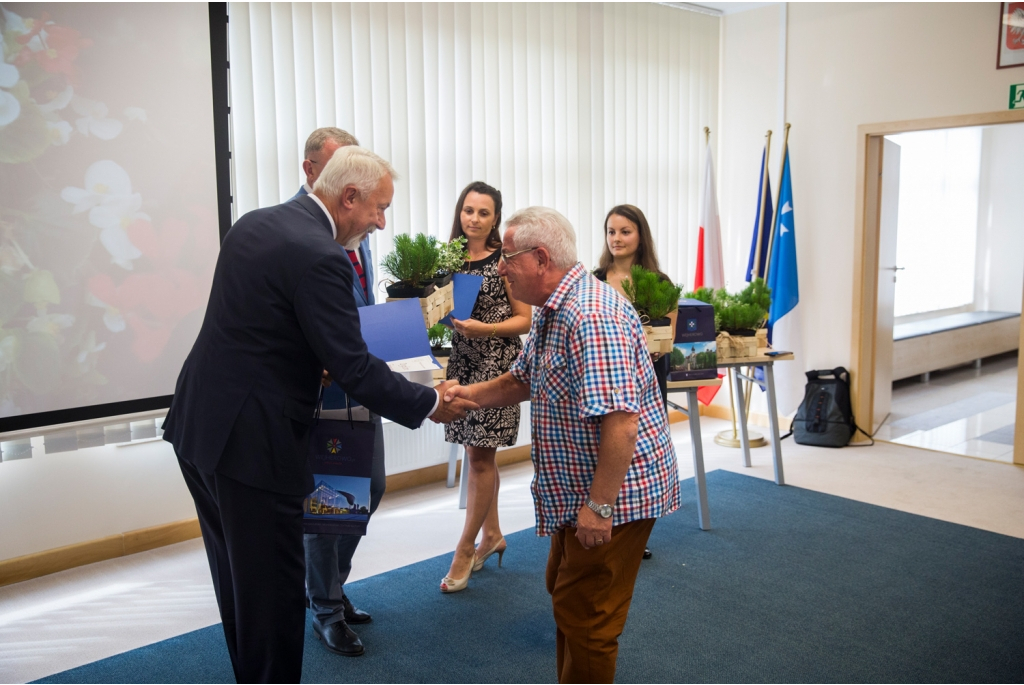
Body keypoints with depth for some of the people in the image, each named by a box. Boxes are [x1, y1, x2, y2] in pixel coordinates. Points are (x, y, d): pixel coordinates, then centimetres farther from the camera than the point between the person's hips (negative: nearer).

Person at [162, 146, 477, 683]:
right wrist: (429, 403, -8)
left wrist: (314, 363, 16)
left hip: (198, 424, 10)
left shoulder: (255, 222, 8)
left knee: (237, 576, 21)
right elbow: (354, 368, -20)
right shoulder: (318, 257, -20)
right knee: (273, 588, 5)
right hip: (247, 440, -10)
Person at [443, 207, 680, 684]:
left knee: (584, 615, 3)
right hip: (578, 489, 11)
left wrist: (600, 505, -27)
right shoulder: (550, 311, 8)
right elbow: (523, 380, 19)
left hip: (614, 490, -11)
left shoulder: (591, 316, -27)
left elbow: (621, 421, -31)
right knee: (566, 594, 24)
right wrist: (472, 393, 0)